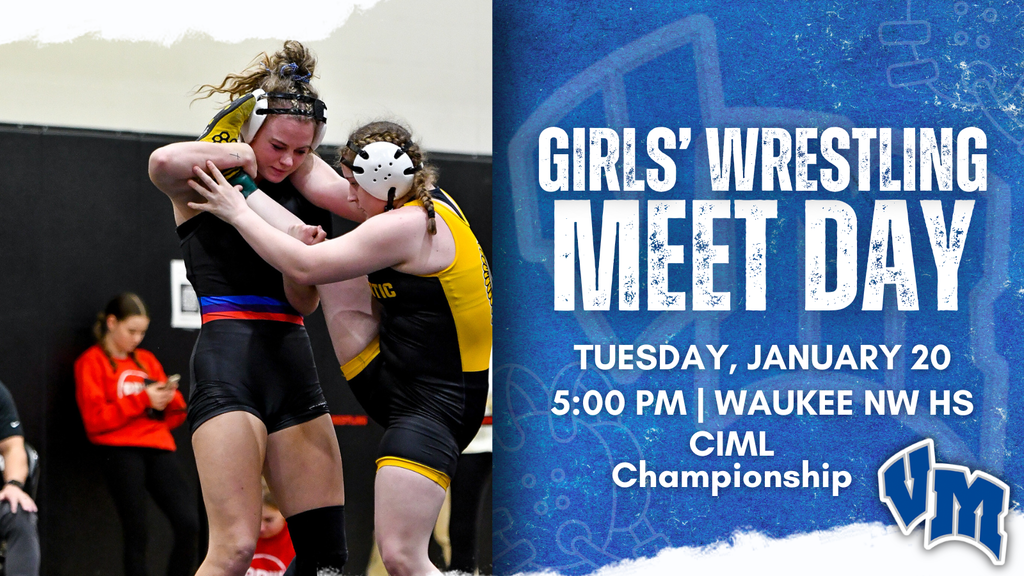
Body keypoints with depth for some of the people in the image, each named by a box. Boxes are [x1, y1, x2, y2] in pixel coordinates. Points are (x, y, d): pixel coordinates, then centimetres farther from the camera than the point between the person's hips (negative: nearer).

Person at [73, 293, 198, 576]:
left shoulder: (146, 359, 23)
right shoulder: (92, 362, 6)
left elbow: (175, 416, 23)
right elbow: (95, 420, -7)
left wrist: (169, 399, -1)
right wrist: (142, 400, -11)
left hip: (157, 447, 5)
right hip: (120, 450, -5)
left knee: (190, 524, -11)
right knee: (136, 532, -10)